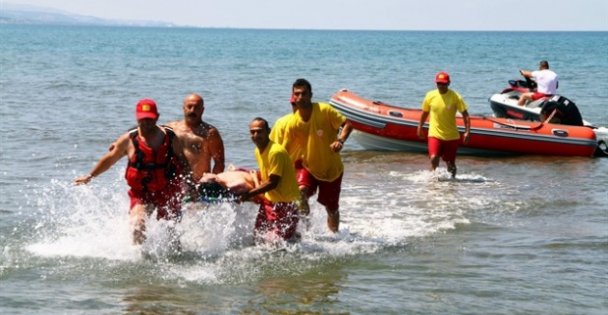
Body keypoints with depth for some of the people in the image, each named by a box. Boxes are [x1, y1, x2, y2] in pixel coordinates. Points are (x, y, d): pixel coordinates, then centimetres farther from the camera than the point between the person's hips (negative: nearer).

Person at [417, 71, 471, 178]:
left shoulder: (455, 97, -8)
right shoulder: (430, 96, -2)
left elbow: (465, 114, -7)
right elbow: (425, 112, 13)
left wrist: (467, 131, -15)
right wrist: (420, 127, 20)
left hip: (451, 136, 0)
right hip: (435, 134, 0)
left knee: (450, 163, 8)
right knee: (434, 158, -20)